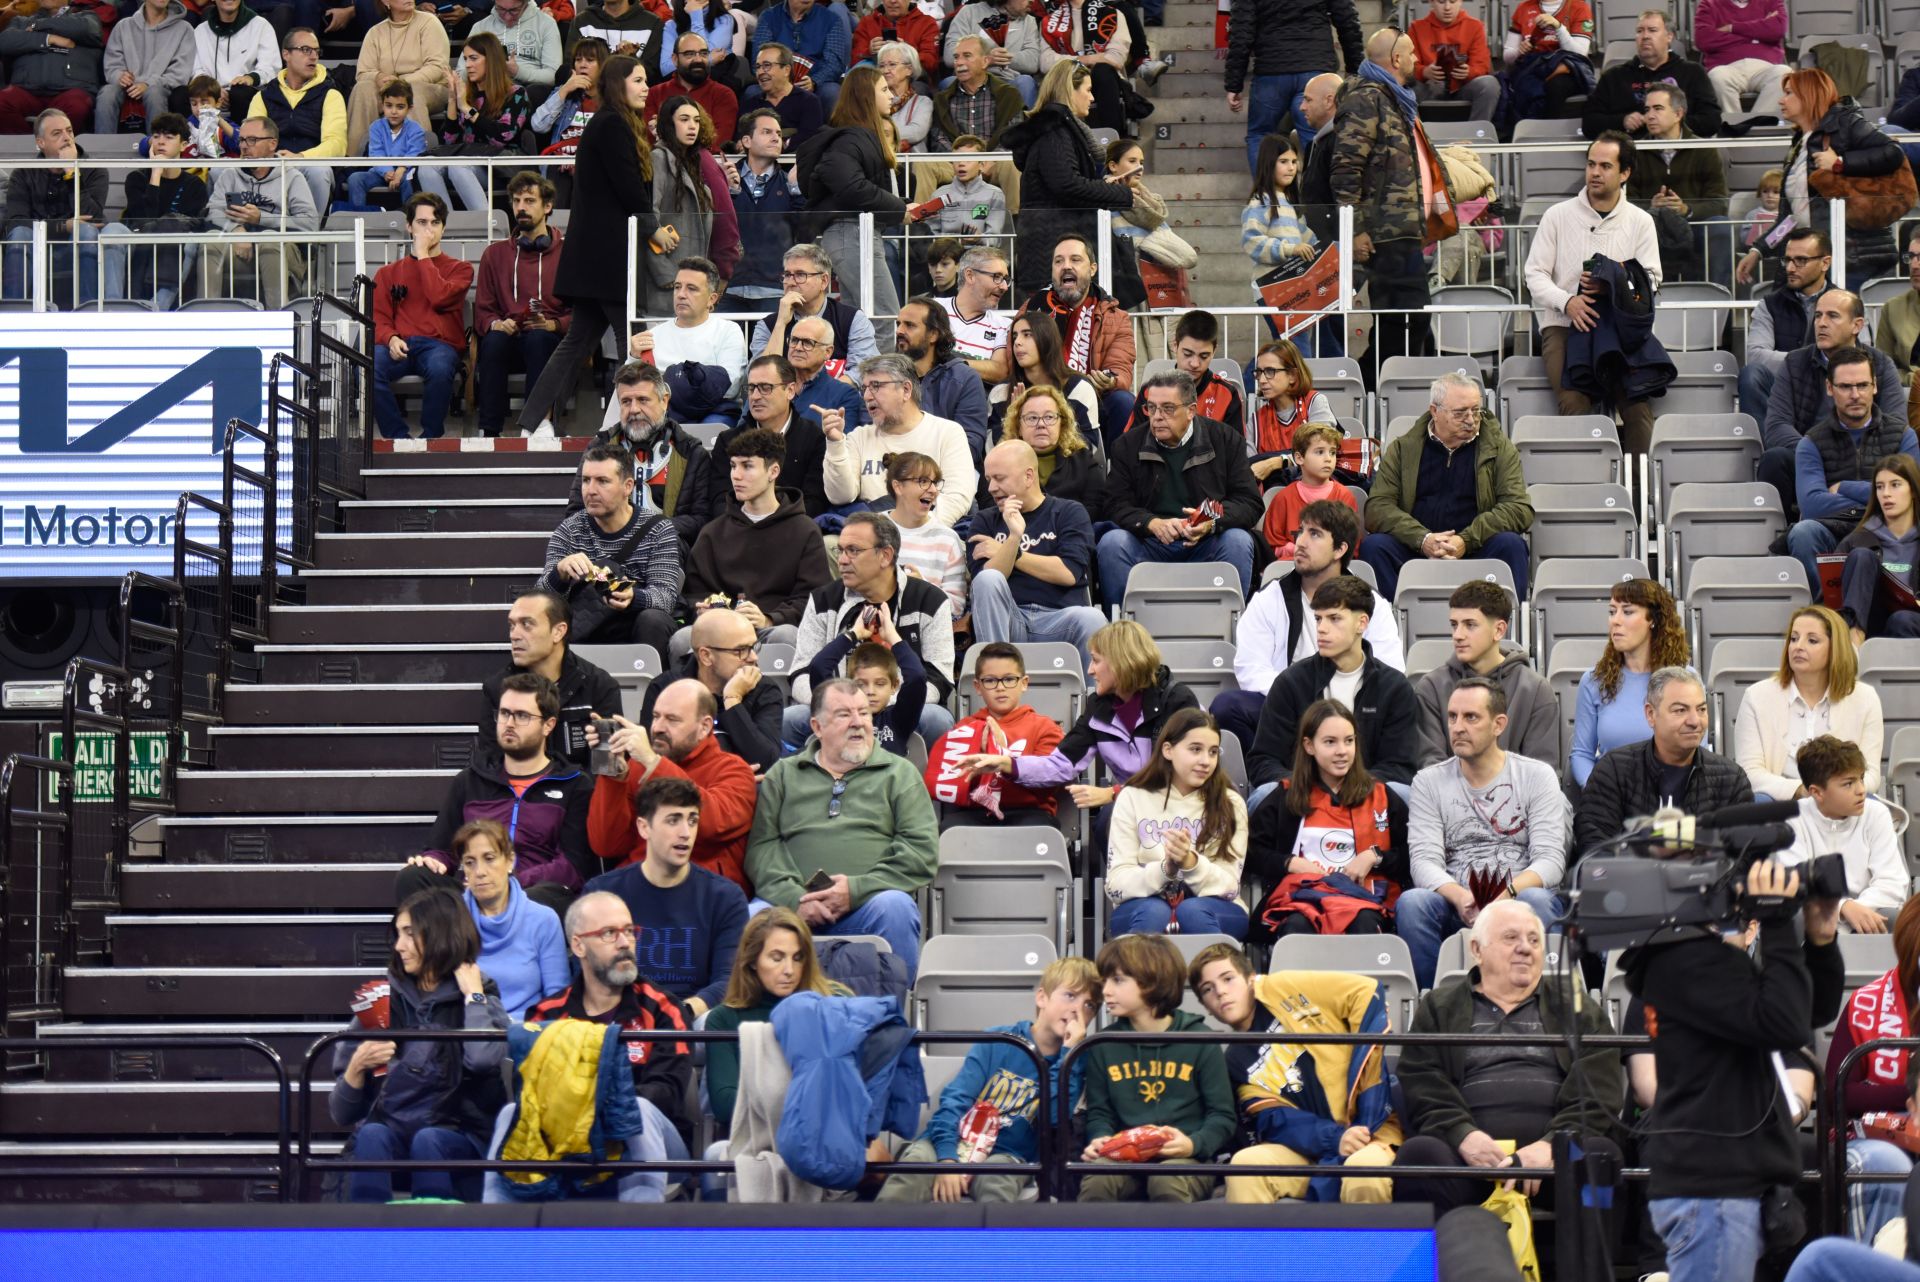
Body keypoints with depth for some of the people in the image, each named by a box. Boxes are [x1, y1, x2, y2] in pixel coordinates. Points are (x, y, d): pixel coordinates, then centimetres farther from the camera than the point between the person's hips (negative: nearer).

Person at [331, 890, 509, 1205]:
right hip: (391, 1127, 2)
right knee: (372, 1136, -31)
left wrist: (473, 996, -7)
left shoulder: (480, 997, 6)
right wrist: (357, 1067, -10)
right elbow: (341, 1113, 11)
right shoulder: (386, 999, 13)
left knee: (428, 1141, -34)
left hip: (457, 1134, -2)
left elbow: (483, 1059, -21)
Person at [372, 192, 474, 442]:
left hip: (440, 344, -2)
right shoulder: (389, 273, 24)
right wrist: (390, 338, -11)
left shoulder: (459, 268, 17)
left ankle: (432, 437, -19)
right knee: (368, 367, -34)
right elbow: (378, 318, 12)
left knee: (440, 368, -40)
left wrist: (423, 255, 4)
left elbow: (439, 298, -5)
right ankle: (398, 437, -22)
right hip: (400, 346, 2)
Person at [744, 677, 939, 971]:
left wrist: (857, 890, -9)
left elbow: (922, 850, 5)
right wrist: (795, 898, -12)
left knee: (894, 907, -35)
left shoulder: (899, 773, 17)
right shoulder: (783, 776, 20)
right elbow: (762, 845, 7)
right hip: (794, 905, 0)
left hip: (868, 902, 0)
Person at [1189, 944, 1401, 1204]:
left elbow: (1367, 992, -5)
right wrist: (1335, 1138, -21)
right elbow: (1275, 1120, -1)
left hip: (1370, 1126, -3)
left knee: (1364, 1172, -37)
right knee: (1246, 1164, -25)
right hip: (1313, 1147, 3)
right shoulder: (1237, 1063, 13)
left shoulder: (1283, 990, 3)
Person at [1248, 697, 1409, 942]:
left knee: (1365, 923, -40)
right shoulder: (1286, 798, 21)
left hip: (1362, 897, 0)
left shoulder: (1381, 798, 22)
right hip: (1301, 895, 0)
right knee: (1297, 927, -40)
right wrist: (1292, 863, -2)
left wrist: (1375, 857, -1)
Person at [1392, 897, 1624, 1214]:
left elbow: (1598, 1090, 8)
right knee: (1420, 1153, -33)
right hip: (1470, 1152, 0)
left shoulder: (1577, 1009, 24)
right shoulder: (1439, 1008, 24)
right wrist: (1464, 1136, -13)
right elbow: (1420, 1087, 8)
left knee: (1602, 1153, -32)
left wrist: (1552, 1145, -12)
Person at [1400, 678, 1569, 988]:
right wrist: (1459, 896, -23)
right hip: (1454, 905, 1)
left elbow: (1551, 859, -2)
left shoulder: (1537, 776, 8)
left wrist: (1508, 893, -23)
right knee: (1411, 903, -32)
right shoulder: (1429, 782, 13)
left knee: (1537, 901, -36)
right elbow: (1423, 860, 0)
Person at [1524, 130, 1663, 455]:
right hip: (1563, 323, -1)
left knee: (1638, 399, -25)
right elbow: (1535, 275, 3)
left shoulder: (1640, 221, 11)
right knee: (1574, 401, -28)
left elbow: (1651, 279, 4)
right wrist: (1568, 302, -16)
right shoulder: (1558, 215, 8)